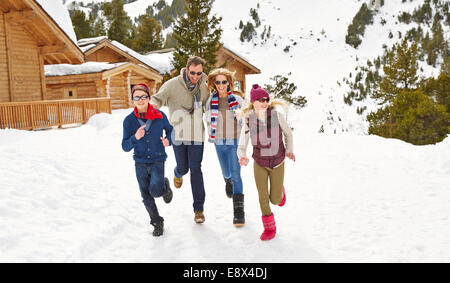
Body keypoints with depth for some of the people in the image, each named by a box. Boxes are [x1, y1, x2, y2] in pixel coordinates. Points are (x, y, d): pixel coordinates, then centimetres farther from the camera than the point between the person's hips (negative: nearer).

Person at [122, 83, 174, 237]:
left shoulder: (160, 116, -7)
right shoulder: (129, 120, -6)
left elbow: (170, 130, 13)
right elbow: (125, 147, -5)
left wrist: (168, 140, -9)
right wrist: (135, 138, -25)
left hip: (157, 160, -2)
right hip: (140, 163, 2)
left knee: (155, 190, -21)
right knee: (146, 196, 9)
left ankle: (165, 186, 16)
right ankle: (157, 223, 31)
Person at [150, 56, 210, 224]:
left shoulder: (203, 86, 4)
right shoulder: (173, 84, -7)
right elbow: (158, 98, -11)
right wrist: (153, 104, -32)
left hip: (196, 134, 1)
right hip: (178, 133, -1)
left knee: (195, 170, -3)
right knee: (183, 167, 9)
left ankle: (199, 209, 6)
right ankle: (178, 173, 51)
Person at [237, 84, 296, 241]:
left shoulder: (276, 115, -15)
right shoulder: (248, 121, -14)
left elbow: (288, 133, 2)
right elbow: (242, 146, -13)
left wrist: (289, 150, -8)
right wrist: (242, 157, -34)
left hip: (277, 164, 0)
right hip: (259, 164, 0)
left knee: (275, 200, 7)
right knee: (263, 198, 1)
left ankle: (280, 191, 46)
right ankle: (269, 228, 25)